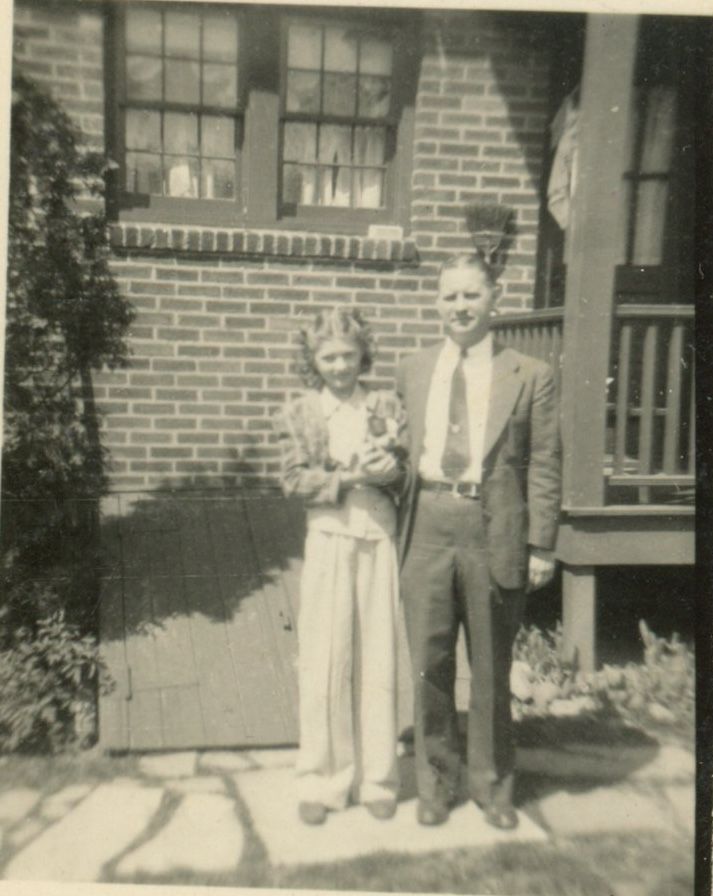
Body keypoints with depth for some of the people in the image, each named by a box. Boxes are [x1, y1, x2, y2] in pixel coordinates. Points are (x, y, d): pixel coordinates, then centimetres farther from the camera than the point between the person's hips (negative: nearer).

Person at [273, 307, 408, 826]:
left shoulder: (387, 407, 8)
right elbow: (295, 480, -5)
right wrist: (352, 478, -17)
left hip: (380, 541, 1)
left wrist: (387, 469, -18)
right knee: (324, 665, 3)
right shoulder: (298, 415, 4)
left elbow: (406, 474, 4)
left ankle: (376, 779, 23)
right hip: (329, 541, -1)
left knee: (379, 663, 8)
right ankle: (322, 782, 19)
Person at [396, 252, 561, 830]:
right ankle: (435, 782, 31)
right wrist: (398, 521, 7)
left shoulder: (530, 376, 1)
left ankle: (492, 783, 33)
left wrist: (541, 546, -4)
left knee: (491, 669, 11)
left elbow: (543, 466, 0)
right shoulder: (413, 371, 11)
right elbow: (405, 450, 14)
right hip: (428, 527, 3)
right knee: (429, 664, 10)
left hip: (494, 532, -2)